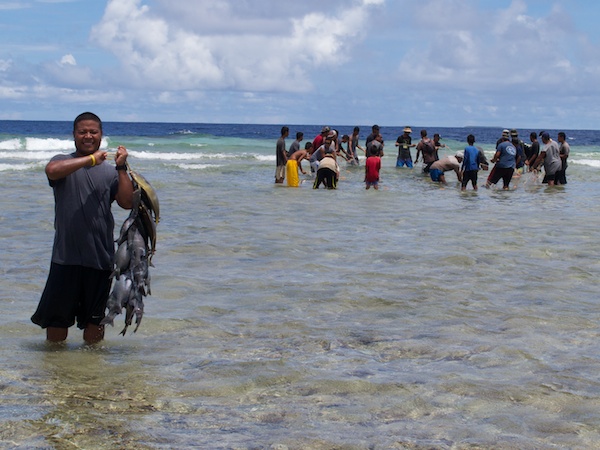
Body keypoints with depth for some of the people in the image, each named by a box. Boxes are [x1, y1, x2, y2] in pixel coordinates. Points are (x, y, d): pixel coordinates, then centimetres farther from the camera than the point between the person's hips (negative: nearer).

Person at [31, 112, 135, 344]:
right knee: (57, 316, 4)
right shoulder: (64, 162, 2)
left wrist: (122, 168, -9)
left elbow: (127, 202, -4)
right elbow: (52, 170, -23)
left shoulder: (109, 171, 10)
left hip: (101, 256, 2)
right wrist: (91, 159, -21)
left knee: (95, 317, 11)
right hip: (66, 256, -2)